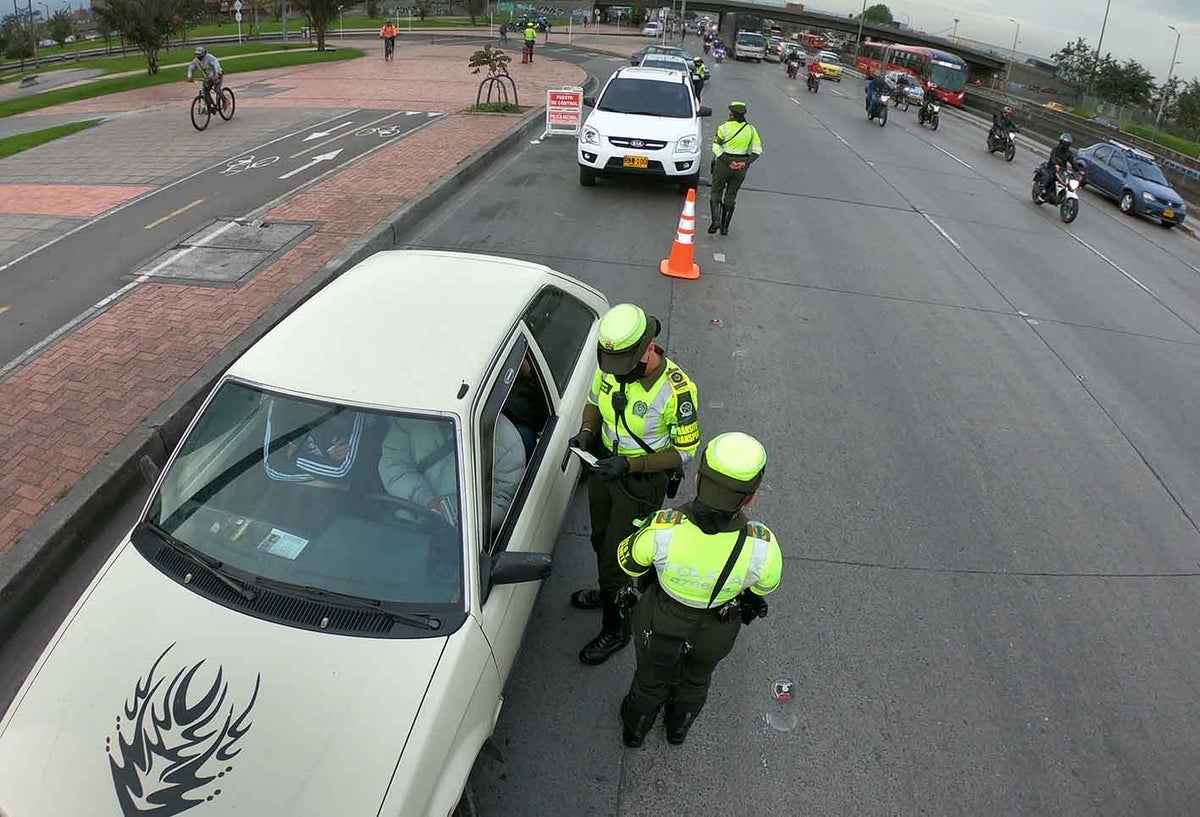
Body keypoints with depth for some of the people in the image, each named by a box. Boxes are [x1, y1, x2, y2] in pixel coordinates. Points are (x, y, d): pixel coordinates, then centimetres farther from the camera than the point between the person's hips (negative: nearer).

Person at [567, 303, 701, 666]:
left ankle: (615, 629, 31)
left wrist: (629, 464, -30)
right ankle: (609, 592, 56)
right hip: (605, 465, 7)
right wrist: (586, 432, -14)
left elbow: (684, 450, -20)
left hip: (643, 480, -6)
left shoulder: (676, 390, -31)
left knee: (616, 555, 6)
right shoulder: (610, 364, -13)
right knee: (601, 541, 26)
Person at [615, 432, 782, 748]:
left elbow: (628, 562, -17)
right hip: (714, 634, 1)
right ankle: (678, 728, 66)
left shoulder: (663, 529, -40)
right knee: (696, 680, 36)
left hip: (660, 624, -1)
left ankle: (634, 728, 63)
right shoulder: (762, 547, -37)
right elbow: (767, 585, -12)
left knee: (652, 679, 32)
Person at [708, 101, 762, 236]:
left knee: (715, 193, 10)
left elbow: (716, 147, -13)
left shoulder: (724, 127, -7)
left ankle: (715, 220, -10)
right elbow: (758, 150, -1)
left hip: (723, 164, -3)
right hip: (741, 167, 3)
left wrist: (727, 161, -16)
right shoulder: (751, 129, 3)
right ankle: (725, 226, 14)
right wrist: (747, 162, -8)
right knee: (731, 196, 12)